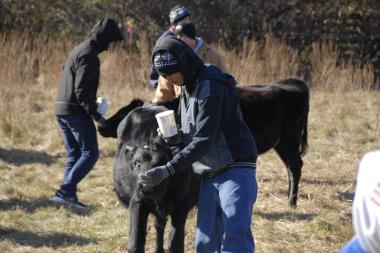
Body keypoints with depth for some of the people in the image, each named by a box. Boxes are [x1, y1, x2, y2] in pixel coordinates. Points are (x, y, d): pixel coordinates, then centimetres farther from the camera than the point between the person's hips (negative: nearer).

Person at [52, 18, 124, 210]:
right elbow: (81, 90, -21)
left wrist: (91, 105, 20)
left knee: (74, 154, 11)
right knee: (90, 153, -7)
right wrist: (95, 115, -18)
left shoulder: (78, 50, 17)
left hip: (62, 109, 10)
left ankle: (67, 194, 5)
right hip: (76, 112, -10)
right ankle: (66, 190, -17)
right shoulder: (89, 56, -14)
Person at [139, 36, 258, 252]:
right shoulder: (188, 88, 14)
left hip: (235, 171, -9)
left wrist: (167, 170, -25)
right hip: (209, 176, 9)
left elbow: (204, 140, -22)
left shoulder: (212, 87, -16)